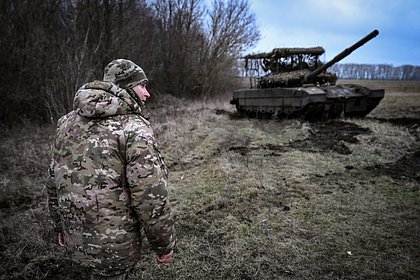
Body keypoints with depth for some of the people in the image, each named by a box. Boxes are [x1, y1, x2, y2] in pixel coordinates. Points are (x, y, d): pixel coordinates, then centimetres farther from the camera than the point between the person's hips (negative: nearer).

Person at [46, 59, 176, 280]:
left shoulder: (68, 122, 4)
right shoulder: (135, 129, -19)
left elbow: (54, 180, 10)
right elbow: (151, 198, -21)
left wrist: (61, 226, 21)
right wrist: (164, 245, -7)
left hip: (75, 237, 7)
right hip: (113, 243, -7)